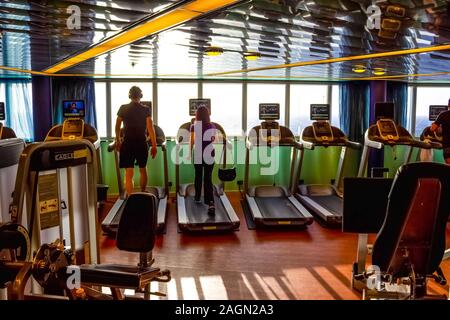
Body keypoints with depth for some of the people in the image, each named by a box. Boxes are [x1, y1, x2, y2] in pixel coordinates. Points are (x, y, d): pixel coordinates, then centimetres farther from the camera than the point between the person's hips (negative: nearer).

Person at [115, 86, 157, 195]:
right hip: (142, 143, 1)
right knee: (143, 170, 20)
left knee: (129, 174, -1)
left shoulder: (123, 109, 1)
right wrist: (154, 146, -6)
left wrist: (118, 141, 24)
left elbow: (117, 127, 9)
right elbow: (150, 128, -10)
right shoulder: (146, 110, -4)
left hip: (127, 143, 0)